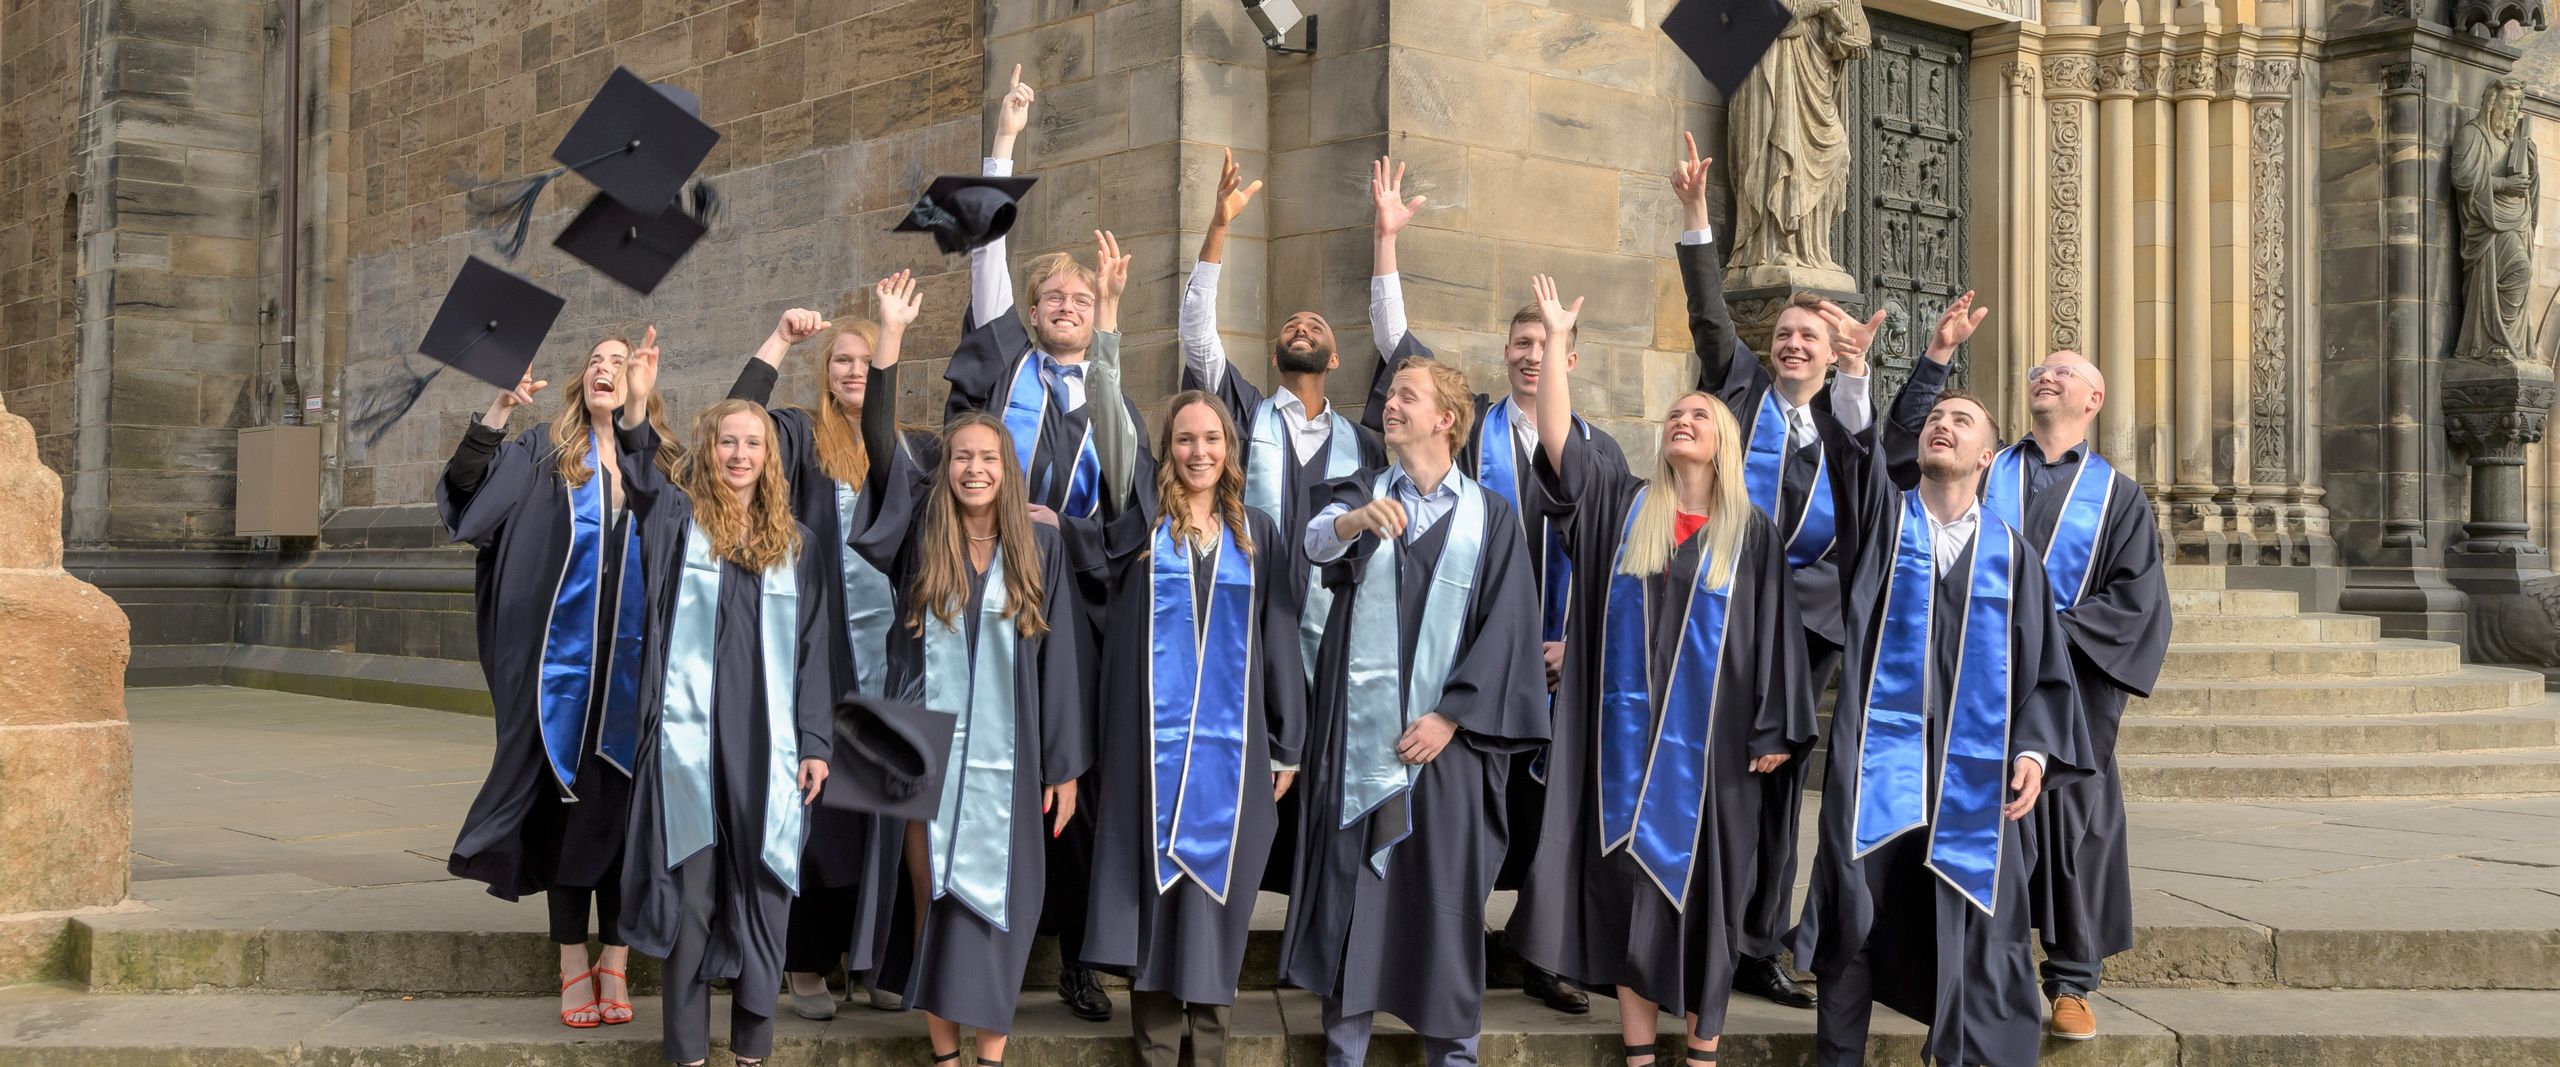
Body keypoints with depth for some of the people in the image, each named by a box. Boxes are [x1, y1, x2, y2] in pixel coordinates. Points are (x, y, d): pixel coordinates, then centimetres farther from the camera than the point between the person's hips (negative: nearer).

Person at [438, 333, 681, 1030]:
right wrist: (498, 410, -14)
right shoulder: (547, 453, 5)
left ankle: (615, 962, 13)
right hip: (565, 663, -1)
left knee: (621, 808, 5)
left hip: (635, 669, 1)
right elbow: (464, 485, -6)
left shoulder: (664, 466, 7)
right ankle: (574, 965, 12)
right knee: (567, 803, 4)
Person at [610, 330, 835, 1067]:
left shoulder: (794, 543, 11)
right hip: (690, 737, -2)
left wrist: (815, 742, 3)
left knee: (761, 892, 6)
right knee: (691, 892, 0)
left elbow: (811, 649, 10)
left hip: (768, 741, 2)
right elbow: (639, 476, -17)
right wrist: (637, 407, -36)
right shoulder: (678, 517, 5)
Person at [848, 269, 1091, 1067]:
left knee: (993, 908, 2)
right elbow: (881, 443, -8)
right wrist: (891, 336, -15)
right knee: (932, 905, 7)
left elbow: (1058, 660, 2)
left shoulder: (1039, 546, 1)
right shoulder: (923, 538, 3)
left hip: (1005, 762, -1)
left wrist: (1065, 767, -1)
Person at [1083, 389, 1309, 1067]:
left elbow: (1280, 642, 9)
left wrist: (1286, 746, 6)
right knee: (1155, 892, 0)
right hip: (1154, 746, -1)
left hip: (1231, 749, 2)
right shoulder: (1139, 524, 6)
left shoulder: (1257, 536, 9)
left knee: (1216, 892, 6)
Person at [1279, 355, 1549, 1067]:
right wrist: (1357, 519, -38)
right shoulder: (1359, 492, 8)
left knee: (1445, 895, 3)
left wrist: (1450, 716, -11)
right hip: (1360, 732, 1)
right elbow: (1317, 539, -15)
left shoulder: (1490, 516, 5)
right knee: (1350, 885, 1)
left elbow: (1505, 627, -1)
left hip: (1444, 736, -1)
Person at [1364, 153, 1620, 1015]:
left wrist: (1577, 642, -1)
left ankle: (1543, 959, 15)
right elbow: (1394, 337, 0)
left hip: (1558, 660, 2)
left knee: (1546, 807, 6)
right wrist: (1387, 236, -8)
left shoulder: (1601, 453, 9)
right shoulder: (1469, 425, 5)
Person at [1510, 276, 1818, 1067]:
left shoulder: (1753, 532, 4)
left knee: (1700, 883, 4)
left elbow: (1776, 632, 2)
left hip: (1709, 736, -1)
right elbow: (1557, 439, -1)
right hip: (1630, 731, 1)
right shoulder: (1623, 505, 7)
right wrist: (1558, 341, -3)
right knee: (1630, 880, 4)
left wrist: (1774, 731, -4)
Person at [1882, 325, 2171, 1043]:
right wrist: (1941, 353, -7)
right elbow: (1903, 445, -2)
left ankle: (2072, 984, 10)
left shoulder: (2117, 495, 8)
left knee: (2073, 824, 0)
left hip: (2071, 686, -1)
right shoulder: (1987, 471, 12)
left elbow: (2136, 598, 1)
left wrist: (2057, 631, -11)